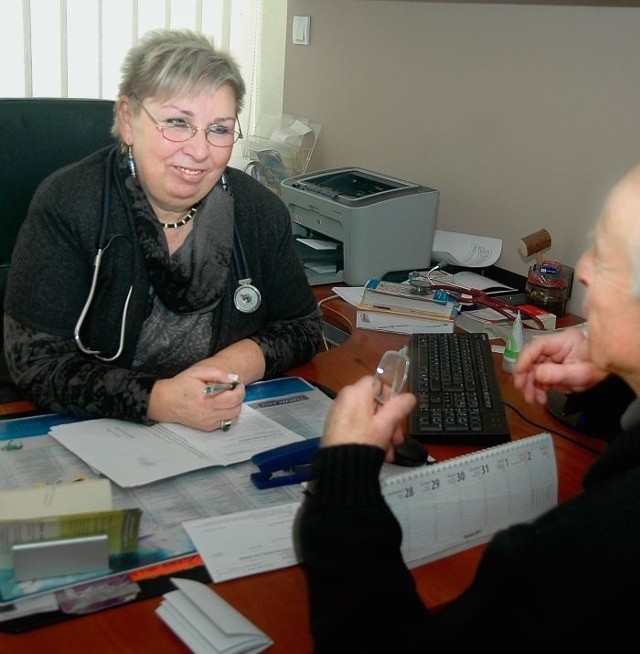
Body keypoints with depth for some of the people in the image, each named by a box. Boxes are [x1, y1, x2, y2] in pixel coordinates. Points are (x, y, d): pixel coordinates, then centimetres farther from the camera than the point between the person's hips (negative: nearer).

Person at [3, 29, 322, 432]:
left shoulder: (261, 212, -2)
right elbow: (37, 362, -15)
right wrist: (160, 400, -28)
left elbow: (302, 326, 8)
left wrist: (244, 359, -14)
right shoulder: (65, 207, -12)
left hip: (235, 429, 3)